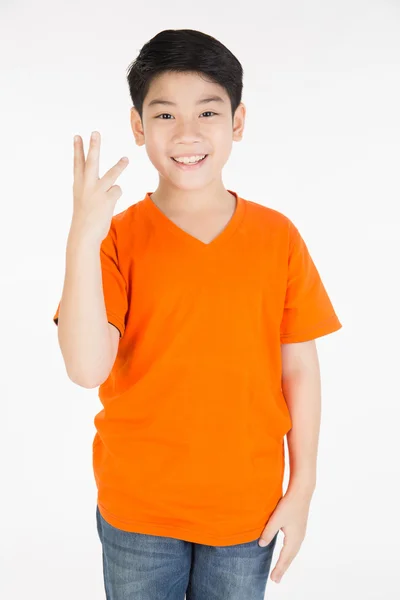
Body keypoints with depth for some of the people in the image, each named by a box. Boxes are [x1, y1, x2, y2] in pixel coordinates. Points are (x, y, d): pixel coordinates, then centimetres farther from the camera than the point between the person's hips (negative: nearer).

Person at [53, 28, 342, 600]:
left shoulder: (277, 237, -5)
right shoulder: (118, 237, -8)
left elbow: (299, 368, 0)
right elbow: (87, 368, -19)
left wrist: (303, 488, 0)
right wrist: (83, 238, -26)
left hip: (247, 508, 1)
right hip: (138, 509, -1)